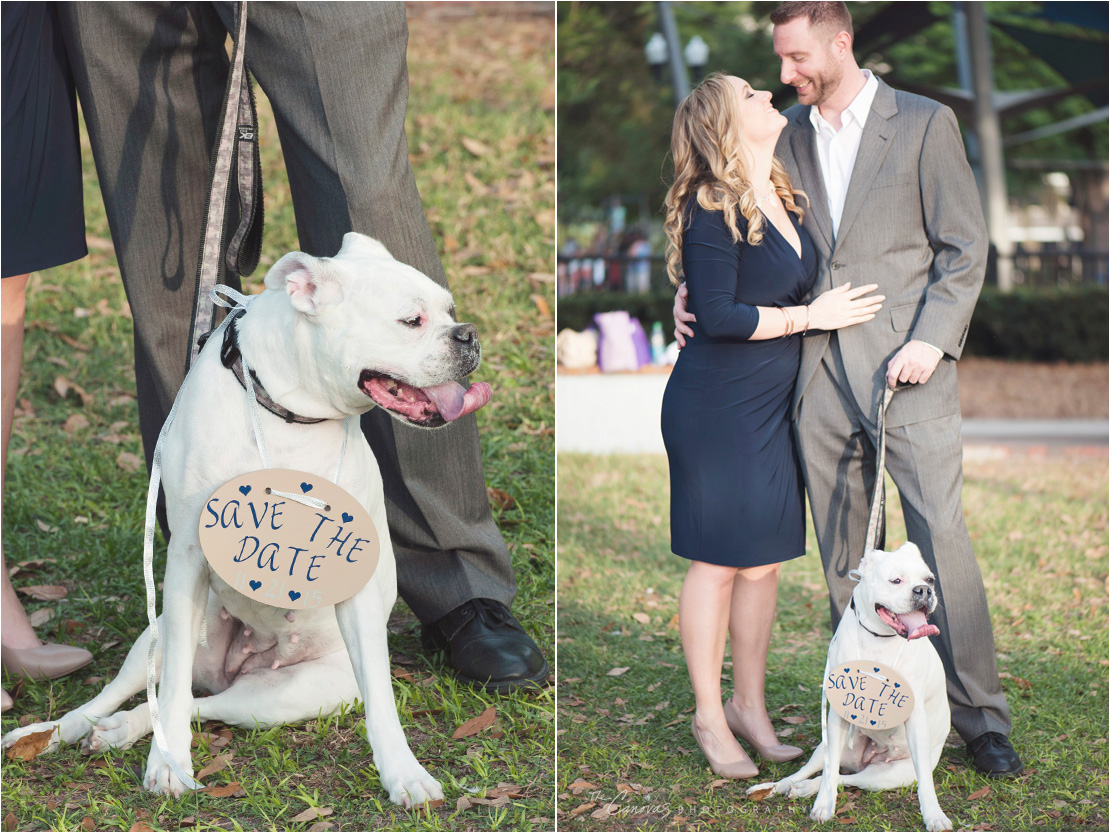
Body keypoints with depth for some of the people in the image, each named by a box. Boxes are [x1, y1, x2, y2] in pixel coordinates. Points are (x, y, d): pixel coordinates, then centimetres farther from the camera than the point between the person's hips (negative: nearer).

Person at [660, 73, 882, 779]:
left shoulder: (783, 198, 10)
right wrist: (812, 316, -14)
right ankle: (709, 714, 16)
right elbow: (719, 315, -20)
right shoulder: (712, 209, -14)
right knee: (718, 561, 2)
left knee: (765, 561, 11)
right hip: (714, 408, -7)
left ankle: (750, 703, 25)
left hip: (773, 406, 7)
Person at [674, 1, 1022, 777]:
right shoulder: (787, 135, 13)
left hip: (905, 365, -4)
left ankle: (982, 719, 3)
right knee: (843, 553, 6)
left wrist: (931, 339, -13)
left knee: (941, 537, -7)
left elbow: (966, 247, -2)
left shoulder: (925, 123, 0)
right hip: (820, 370, 4)